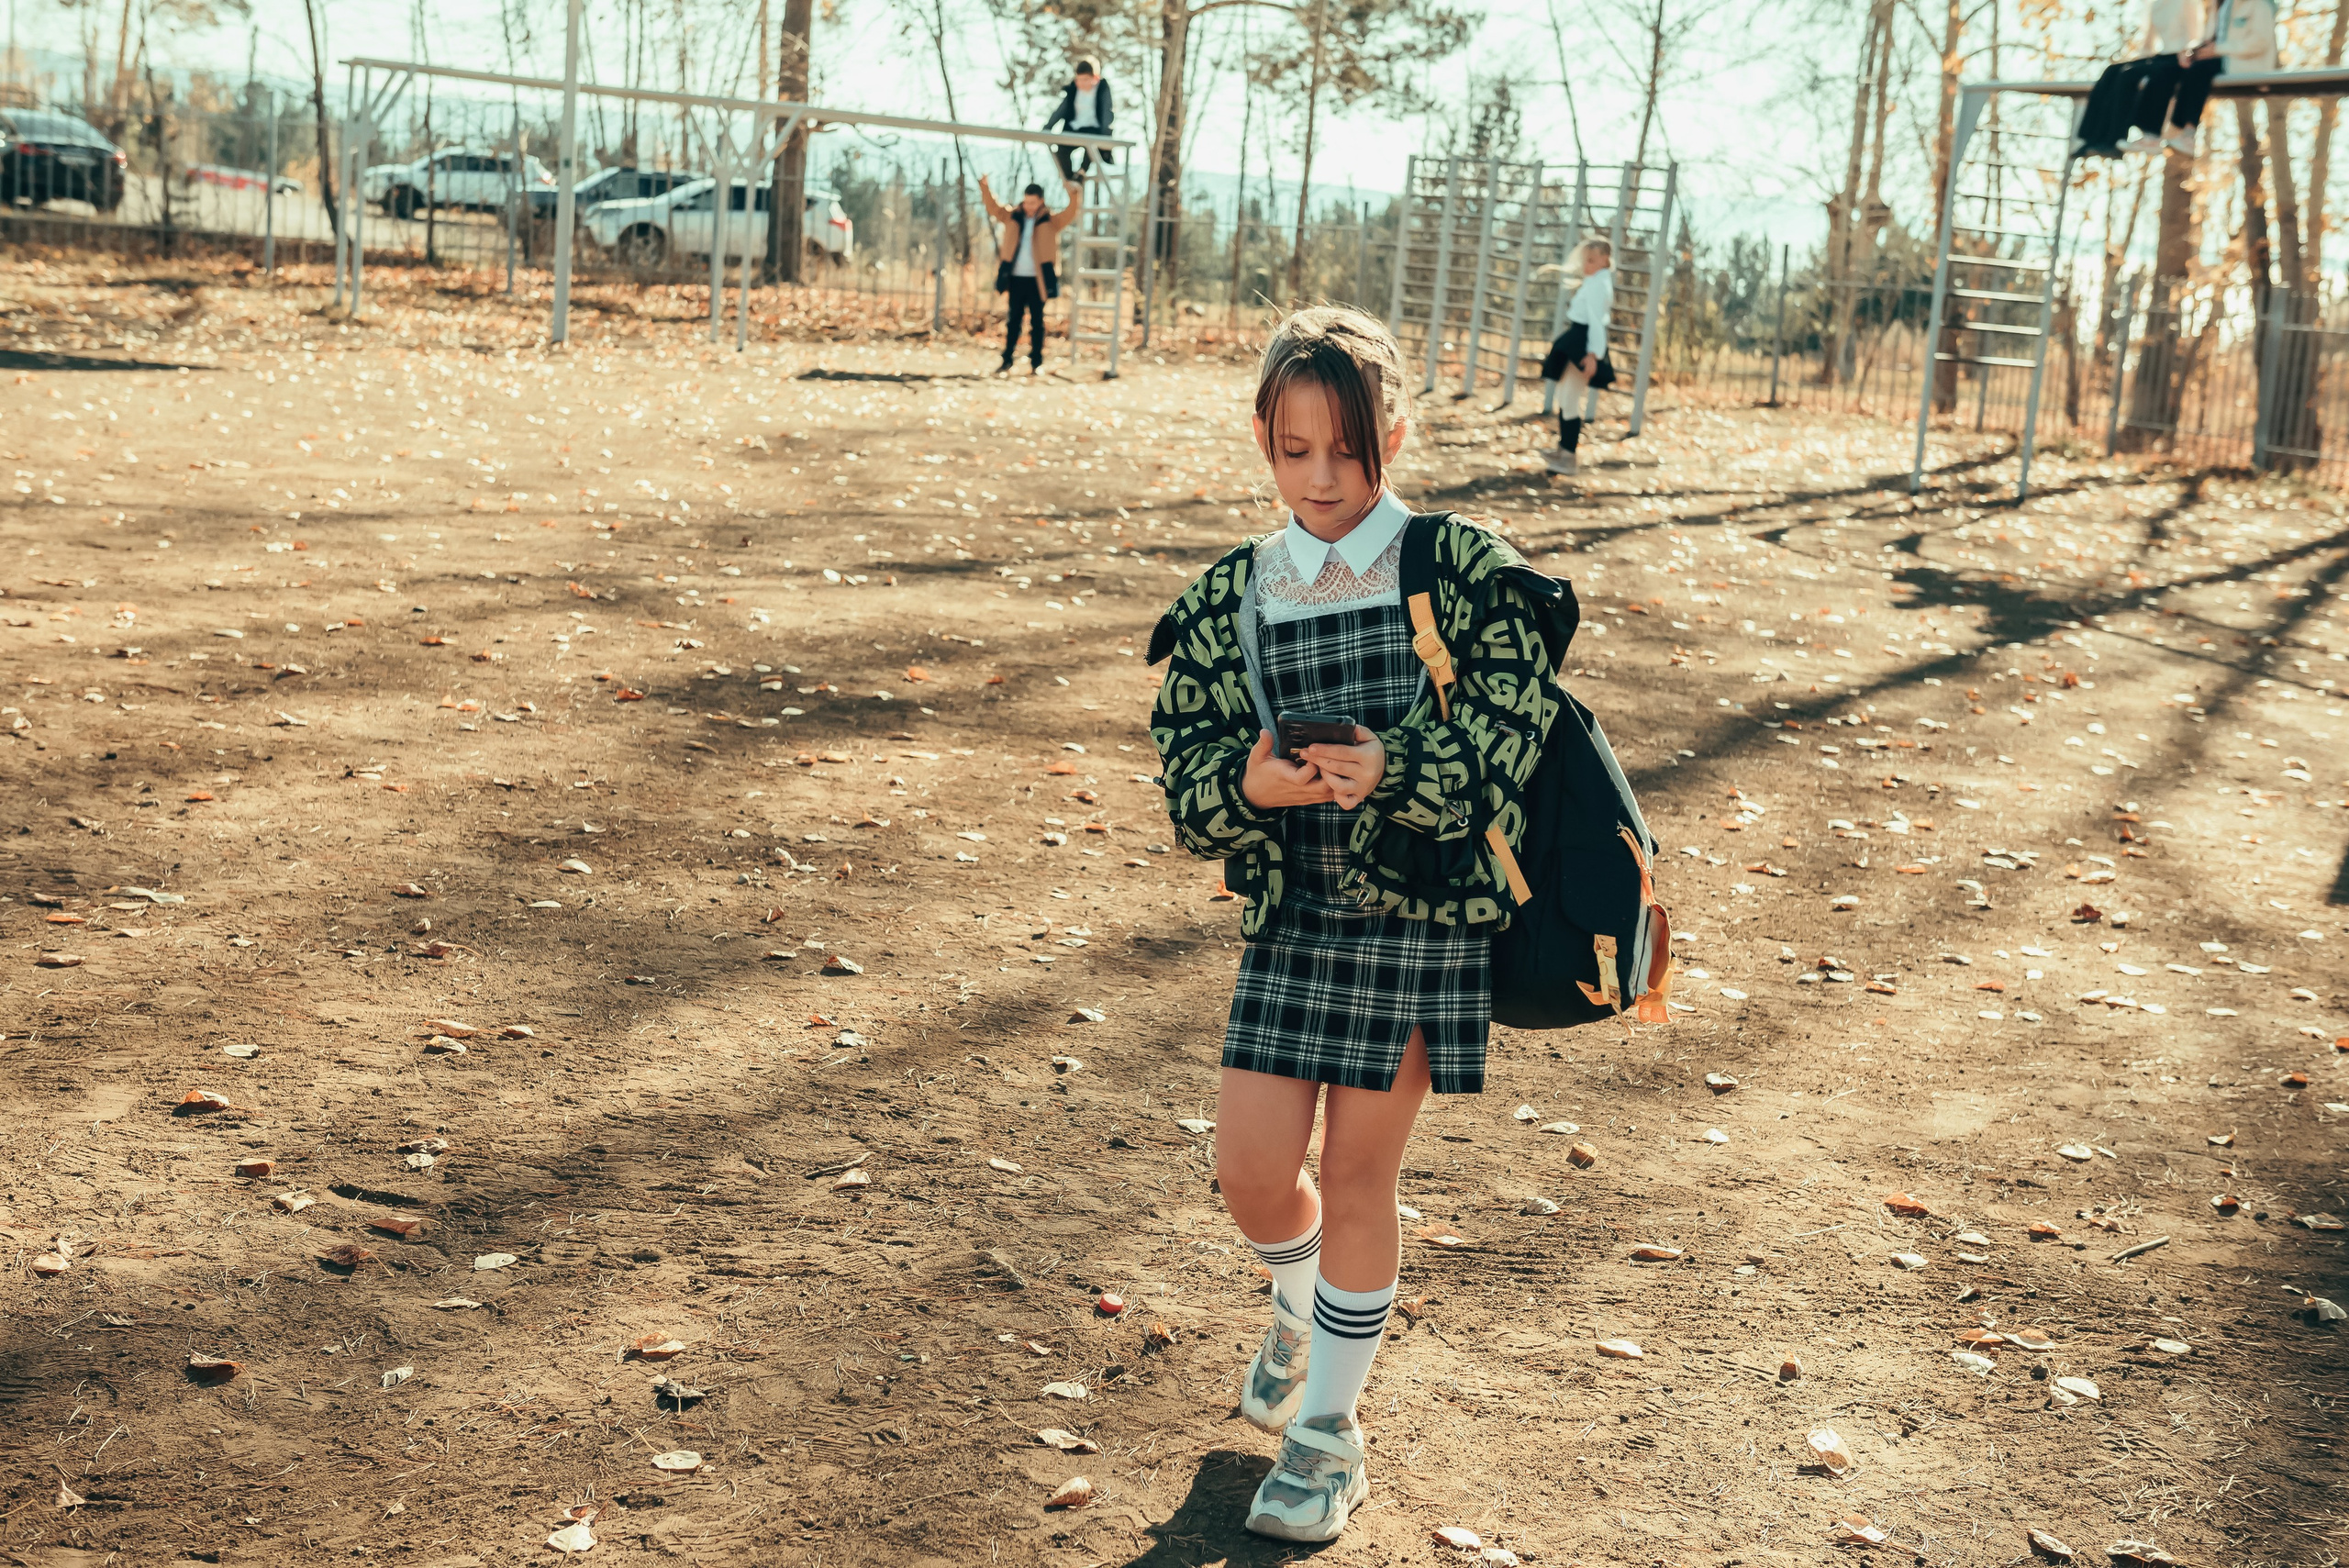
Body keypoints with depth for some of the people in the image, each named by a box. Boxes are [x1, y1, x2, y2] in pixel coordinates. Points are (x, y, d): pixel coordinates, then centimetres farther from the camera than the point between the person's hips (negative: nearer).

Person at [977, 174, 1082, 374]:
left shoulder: (1051, 221, 1)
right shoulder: (1012, 217, 8)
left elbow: (1069, 214, -11)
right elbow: (992, 206, 11)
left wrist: (1074, 194, -28)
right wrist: (984, 186, -3)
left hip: (1037, 280, -2)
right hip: (1015, 278, 2)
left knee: (1037, 321, 4)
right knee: (1013, 320, 6)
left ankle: (1036, 362, 9)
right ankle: (1006, 361, 8)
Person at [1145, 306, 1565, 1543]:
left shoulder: (1463, 570, -6)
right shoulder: (1230, 596, 4)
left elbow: (1508, 733, -13)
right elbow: (1186, 766, 1)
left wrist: (1391, 771, -30)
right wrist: (1249, 785, -21)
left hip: (1422, 913, -3)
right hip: (1292, 909, 3)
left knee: (1359, 1175, 4)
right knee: (1252, 1168, 3)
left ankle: (1329, 1432, 23)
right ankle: (1301, 1313, 40)